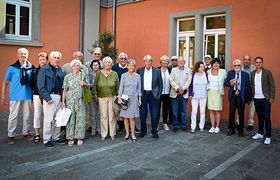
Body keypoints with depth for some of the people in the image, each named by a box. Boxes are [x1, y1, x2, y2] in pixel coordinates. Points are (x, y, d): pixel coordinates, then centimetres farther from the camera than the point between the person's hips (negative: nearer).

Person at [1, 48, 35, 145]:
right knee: (13, 116, 3)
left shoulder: (32, 67, 3)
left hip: (28, 96, 2)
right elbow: (5, 82, 0)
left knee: (27, 116, 11)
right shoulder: (12, 67, -2)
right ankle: (11, 135, 14)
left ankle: (26, 133, 25)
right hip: (15, 96, -2)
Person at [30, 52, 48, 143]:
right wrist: (33, 95, 4)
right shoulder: (35, 71, 7)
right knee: (37, 115, 7)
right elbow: (31, 83, 9)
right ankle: (37, 134, 18)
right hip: (37, 96, 2)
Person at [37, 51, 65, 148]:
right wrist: (47, 98, -16)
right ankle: (46, 140, 8)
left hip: (59, 97, 6)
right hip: (49, 97, -6)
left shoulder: (59, 70, 16)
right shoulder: (44, 69, -3)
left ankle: (56, 137, 24)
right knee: (49, 119, -4)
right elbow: (41, 86, -9)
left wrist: (62, 96, 8)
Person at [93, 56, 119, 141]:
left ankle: (112, 134, 15)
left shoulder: (114, 74, 4)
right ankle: (103, 134, 14)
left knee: (112, 116, 4)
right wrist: (96, 94, 4)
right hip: (102, 98, 0)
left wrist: (117, 95, 2)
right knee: (103, 116, 3)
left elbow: (118, 86, 7)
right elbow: (95, 85, 9)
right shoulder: (99, 73, 4)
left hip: (112, 97, 0)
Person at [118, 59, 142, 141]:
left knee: (132, 117, -2)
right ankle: (127, 133, 15)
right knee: (125, 117, 4)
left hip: (134, 98, 0)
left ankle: (133, 134, 8)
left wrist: (139, 99, 5)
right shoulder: (124, 75, 1)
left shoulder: (138, 76, 5)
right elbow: (121, 87, 1)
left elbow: (139, 88, 8)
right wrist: (119, 98, -5)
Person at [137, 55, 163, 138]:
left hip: (153, 95, -1)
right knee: (142, 115, 7)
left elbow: (160, 84, 4)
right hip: (143, 94, 1)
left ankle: (154, 131, 18)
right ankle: (143, 131, 22)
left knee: (154, 115, 2)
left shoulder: (157, 71, 1)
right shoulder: (139, 70, 2)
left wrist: (158, 95, -1)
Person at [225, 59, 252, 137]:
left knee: (241, 114, 7)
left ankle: (241, 130, 22)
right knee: (231, 113, 5)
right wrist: (231, 84, -23)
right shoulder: (230, 73, 6)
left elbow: (248, 86, 2)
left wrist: (249, 98, 0)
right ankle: (231, 129, 21)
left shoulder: (245, 74, 2)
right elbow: (225, 83, -1)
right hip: (232, 95, 1)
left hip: (241, 96, -1)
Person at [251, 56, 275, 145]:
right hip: (256, 99, 4)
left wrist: (272, 97, -10)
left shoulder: (267, 72, -3)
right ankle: (260, 133, 25)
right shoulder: (252, 73, 9)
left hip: (265, 99, -4)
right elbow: (251, 85, 9)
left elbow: (272, 85, -4)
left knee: (266, 117, -2)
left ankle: (268, 136, 6)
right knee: (259, 117, 13)